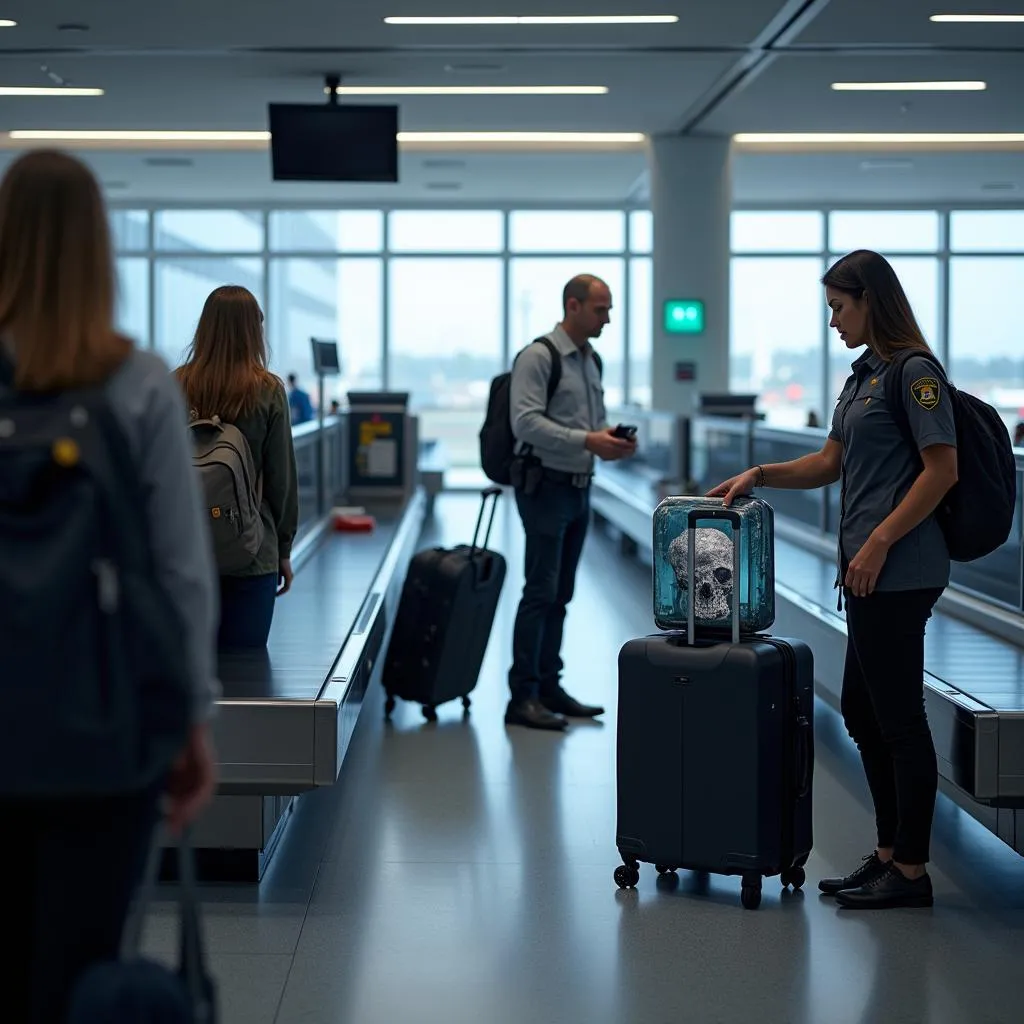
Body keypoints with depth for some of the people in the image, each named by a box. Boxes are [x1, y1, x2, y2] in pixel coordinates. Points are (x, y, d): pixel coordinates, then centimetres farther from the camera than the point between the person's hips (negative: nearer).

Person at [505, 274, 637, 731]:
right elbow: (526, 422, -22)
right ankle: (522, 697, -4)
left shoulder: (592, 361, 14)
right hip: (546, 484, -8)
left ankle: (548, 687, 19)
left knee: (560, 594, 12)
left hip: (579, 487, 8)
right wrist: (588, 441, -28)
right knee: (540, 593, -8)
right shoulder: (538, 357, -12)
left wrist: (612, 440, 1)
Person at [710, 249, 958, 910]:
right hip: (870, 575, 10)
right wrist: (761, 475, 13)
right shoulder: (865, 376, 17)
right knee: (862, 712, 13)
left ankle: (911, 872, 4)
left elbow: (942, 470, -18)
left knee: (899, 716, -4)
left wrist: (879, 542, -20)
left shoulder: (914, 372, -12)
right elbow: (831, 464, 24)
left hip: (899, 573, -10)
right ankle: (889, 855, 22)